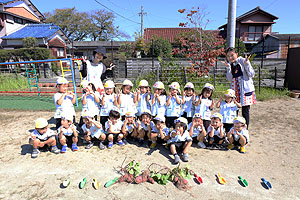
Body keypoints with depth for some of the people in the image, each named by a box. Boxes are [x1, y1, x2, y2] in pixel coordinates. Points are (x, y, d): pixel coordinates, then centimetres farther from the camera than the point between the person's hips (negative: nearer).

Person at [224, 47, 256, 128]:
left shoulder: (242, 61, -4)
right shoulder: (230, 64, 9)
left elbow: (252, 74, -8)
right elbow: (230, 79, 0)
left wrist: (247, 64, -19)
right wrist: (228, 68, -9)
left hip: (245, 88, -4)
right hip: (235, 89, 4)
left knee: (245, 111, -1)